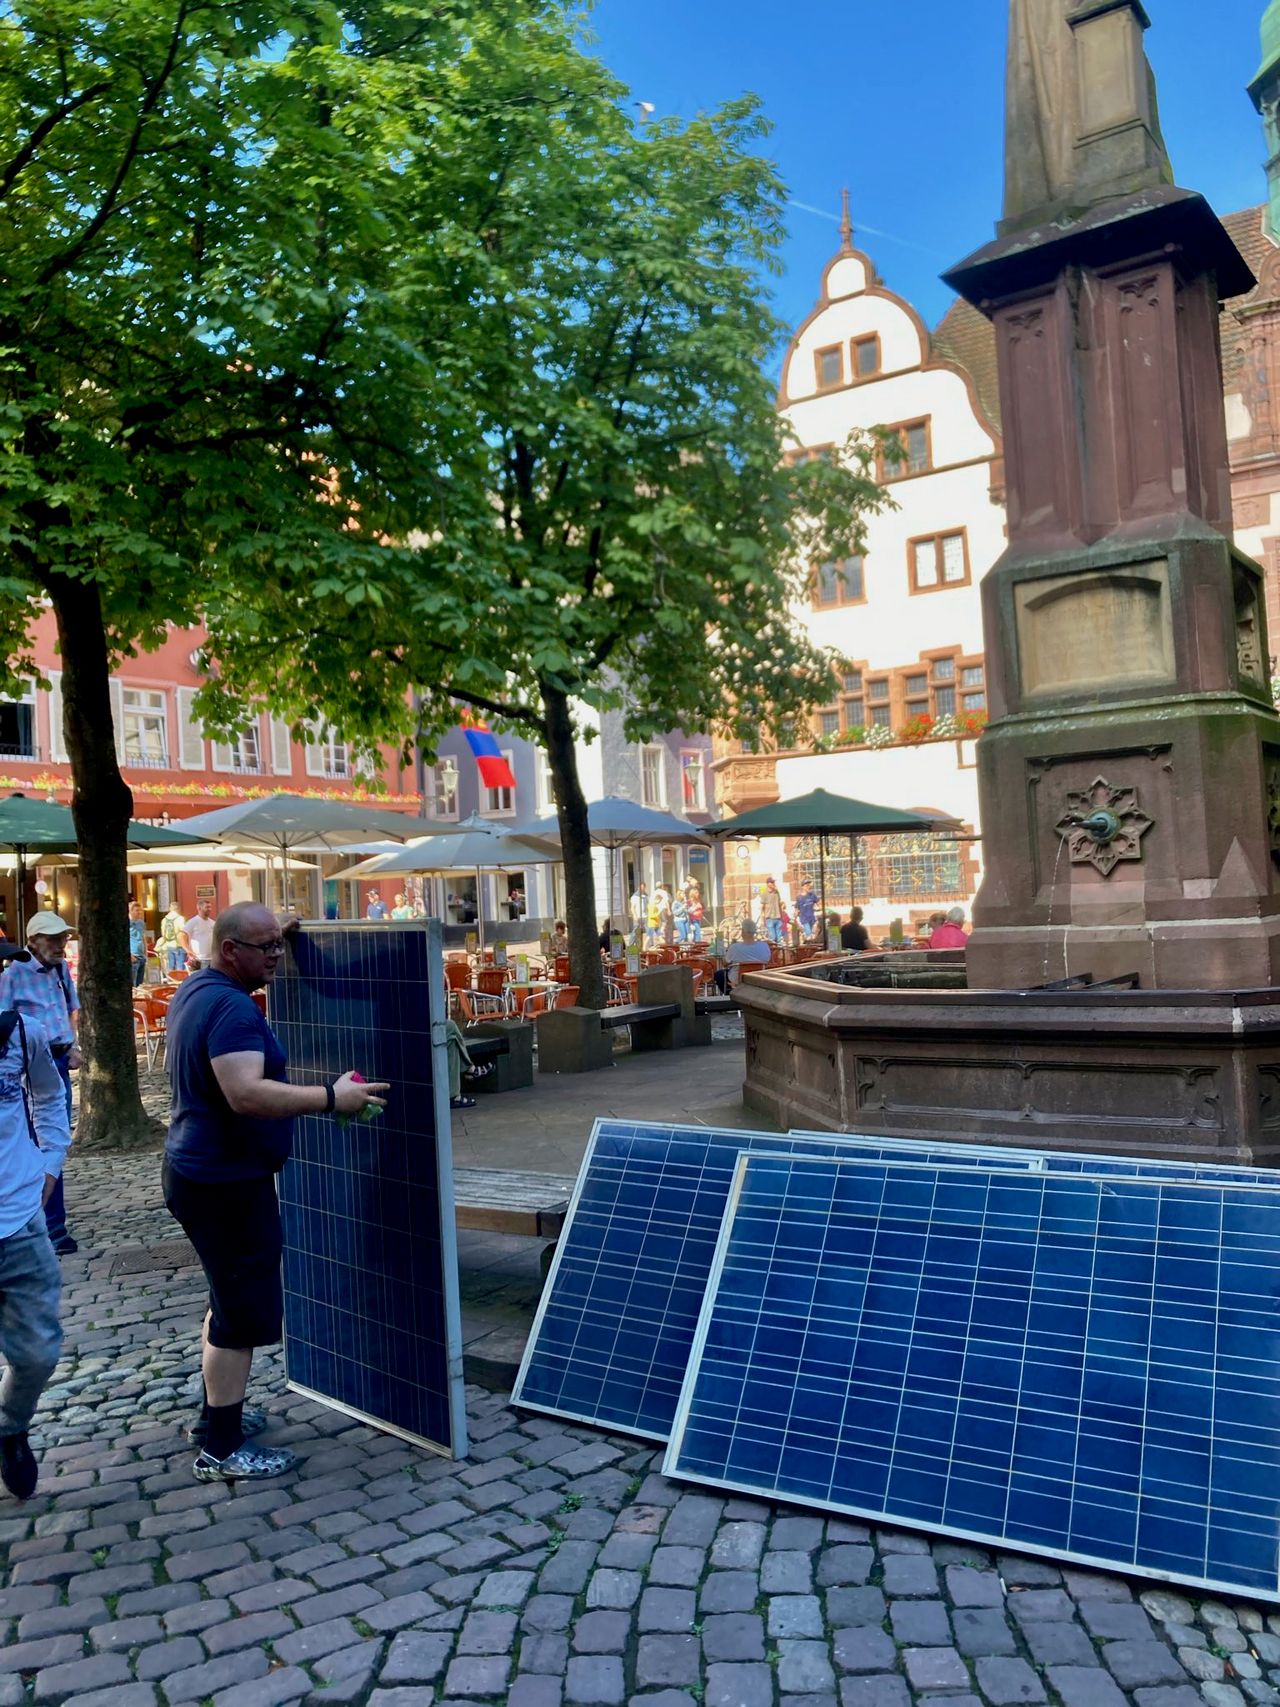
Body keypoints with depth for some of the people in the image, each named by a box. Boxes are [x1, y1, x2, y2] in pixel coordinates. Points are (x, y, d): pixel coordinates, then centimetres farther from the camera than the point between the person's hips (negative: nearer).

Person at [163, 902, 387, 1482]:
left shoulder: (197, 992, 8)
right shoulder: (231, 1008, -24)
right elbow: (247, 1094, -35)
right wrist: (332, 1097, -32)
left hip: (200, 1172, 11)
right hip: (227, 1183, -11)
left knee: (231, 1298, 23)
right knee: (247, 1312, -1)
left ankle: (218, 1411, 36)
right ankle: (221, 1450, 9)